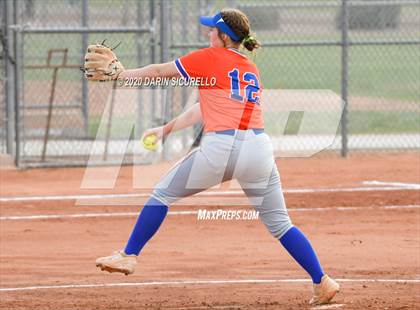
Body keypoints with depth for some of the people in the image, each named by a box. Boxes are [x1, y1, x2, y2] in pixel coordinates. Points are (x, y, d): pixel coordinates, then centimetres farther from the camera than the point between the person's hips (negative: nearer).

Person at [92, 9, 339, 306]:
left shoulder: (211, 58, 6)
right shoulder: (252, 69, 24)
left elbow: (157, 71, 16)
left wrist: (120, 74, 33)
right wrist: (167, 129, 36)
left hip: (219, 147, -5)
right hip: (259, 147, 5)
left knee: (162, 194, 14)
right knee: (280, 223, 12)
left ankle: (128, 256, 16)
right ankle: (322, 282, 6)